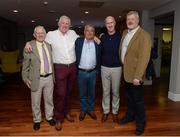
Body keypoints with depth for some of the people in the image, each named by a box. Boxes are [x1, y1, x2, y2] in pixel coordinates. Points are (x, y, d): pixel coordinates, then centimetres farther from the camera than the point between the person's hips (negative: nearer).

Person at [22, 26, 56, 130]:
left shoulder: (48, 45, 7)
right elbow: (25, 64, -5)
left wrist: (53, 75, 13)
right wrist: (26, 78, -5)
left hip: (49, 77, 4)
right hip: (37, 79, -4)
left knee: (49, 100, 18)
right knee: (36, 102, 11)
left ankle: (49, 117, 38)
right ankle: (37, 120, 33)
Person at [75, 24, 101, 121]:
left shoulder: (97, 43, -1)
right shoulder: (79, 41, -3)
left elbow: (99, 57, 5)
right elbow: (75, 55, 0)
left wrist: (97, 69, 0)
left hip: (93, 72, 1)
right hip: (81, 72, 0)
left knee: (91, 93, 15)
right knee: (82, 93, 13)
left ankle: (91, 110, 33)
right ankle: (83, 110, 30)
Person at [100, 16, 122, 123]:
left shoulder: (120, 36, -5)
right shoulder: (103, 37, 3)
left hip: (117, 68, -2)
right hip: (104, 68, 2)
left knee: (115, 91, 11)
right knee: (105, 91, 11)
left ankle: (115, 112, 28)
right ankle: (106, 111, 27)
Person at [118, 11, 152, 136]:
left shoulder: (144, 35, -15)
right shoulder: (125, 33, 9)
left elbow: (144, 58, -21)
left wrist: (137, 76, -24)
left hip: (135, 74, -6)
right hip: (126, 72, 7)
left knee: (138, 99, 7)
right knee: (129, 97, 21)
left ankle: (141, 123, 27)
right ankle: (130, 116, 40)